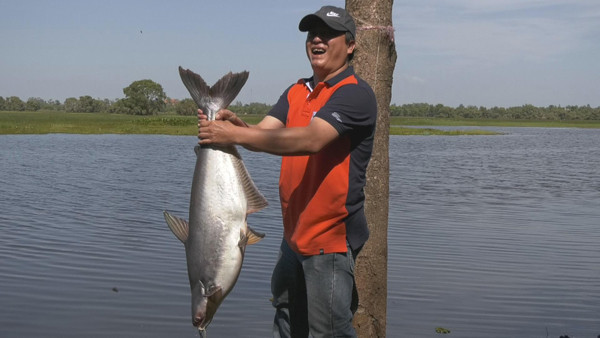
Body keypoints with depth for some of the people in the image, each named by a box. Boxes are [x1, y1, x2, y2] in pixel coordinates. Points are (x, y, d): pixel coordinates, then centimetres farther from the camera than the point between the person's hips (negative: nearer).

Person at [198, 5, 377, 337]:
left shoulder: (355, 94, -14)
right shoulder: (297, 92, 11)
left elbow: (311, 140, -28)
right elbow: (262, 134, -2)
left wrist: (235, 135, -33)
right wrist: (234, 124, -25)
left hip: (331, 239, -8)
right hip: (294, 233, 8)